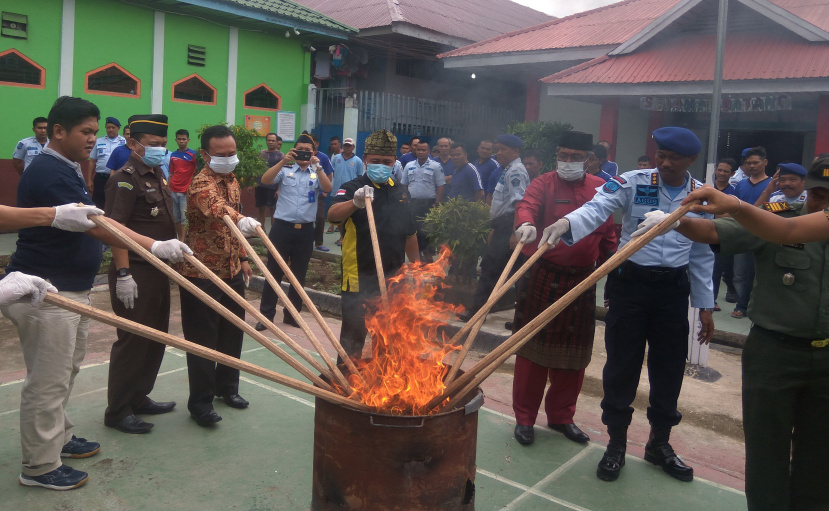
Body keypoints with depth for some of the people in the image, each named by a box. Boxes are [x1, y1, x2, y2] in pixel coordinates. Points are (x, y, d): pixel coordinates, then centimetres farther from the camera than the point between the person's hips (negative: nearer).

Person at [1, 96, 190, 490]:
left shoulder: (67, 169, 14)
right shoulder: (49, 172, -20)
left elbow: (95, 221, 17)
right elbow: (94, 225, -26)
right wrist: (154, 247, -28)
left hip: (70, 289, 11)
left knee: (65, 371, 22)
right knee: (47, 381, 0)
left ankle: (59, 438, 38)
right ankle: (40, 467, 14)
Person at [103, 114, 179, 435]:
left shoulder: (156, 176, 15)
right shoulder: (126, 179, -13)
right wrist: (123, 274, -25)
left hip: (158, 271, 9)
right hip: (136, 273, -9)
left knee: (156, 336, 15)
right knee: (133, 340, -3)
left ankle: (139, 397, 29)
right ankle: (117, 411, 10)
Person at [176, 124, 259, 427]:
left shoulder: (232, 181, 11)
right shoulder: (201, 183, -17)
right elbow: (217, 208, -42)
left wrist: (242, 258, 18)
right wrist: (240, 219, -61)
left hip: (231, 271, 8)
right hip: (202, 273, -8)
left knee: (232, 333, 17)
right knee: (203, 339, 0)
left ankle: (227, 387, 34)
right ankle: (200, 403, 11)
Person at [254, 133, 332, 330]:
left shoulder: (317, 174, 7)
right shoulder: (285, 170, 4)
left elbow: (327, 189, -10)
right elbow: (265, 180, -11)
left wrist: (318, 167, -21)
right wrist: (283, 161, -21)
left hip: (305, 230, 2)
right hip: (282, 227, -2)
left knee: (299, 275, 10)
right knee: (274, 272, 2)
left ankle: (292, 314, 23)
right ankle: (266, 314, 11)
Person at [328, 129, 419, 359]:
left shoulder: (401, 191, 9)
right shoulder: (353, 188, -8)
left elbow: (409, 233, 18)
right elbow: (333, 214, -30)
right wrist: (355, 202, -48)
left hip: (393, 278, 6)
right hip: (359, 278, -5)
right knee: (353, 338, 2)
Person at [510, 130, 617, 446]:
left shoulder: (600, 189, 10)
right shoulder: (544, 184, -3)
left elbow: (608, 234, 14)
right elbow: (527, 205, -23)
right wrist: (526, 224, -45)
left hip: (582, 281, 4)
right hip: (542, 278, -4)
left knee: (574, 353, 11)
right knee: (533, 349, 3)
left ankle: (561, 415, 29)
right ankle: (524, 418, 17)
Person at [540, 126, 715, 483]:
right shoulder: (633, 182, -7)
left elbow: (702, 256, 10)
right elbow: (597, 209, -25)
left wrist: (705, 305, 11)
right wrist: (566, 222, -46)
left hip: (673, 289, 3)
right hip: (630, 283, -3)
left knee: (669, 368, 12)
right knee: (622, 364, 5)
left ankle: (659, 444, 34)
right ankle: (616, 444, 25)